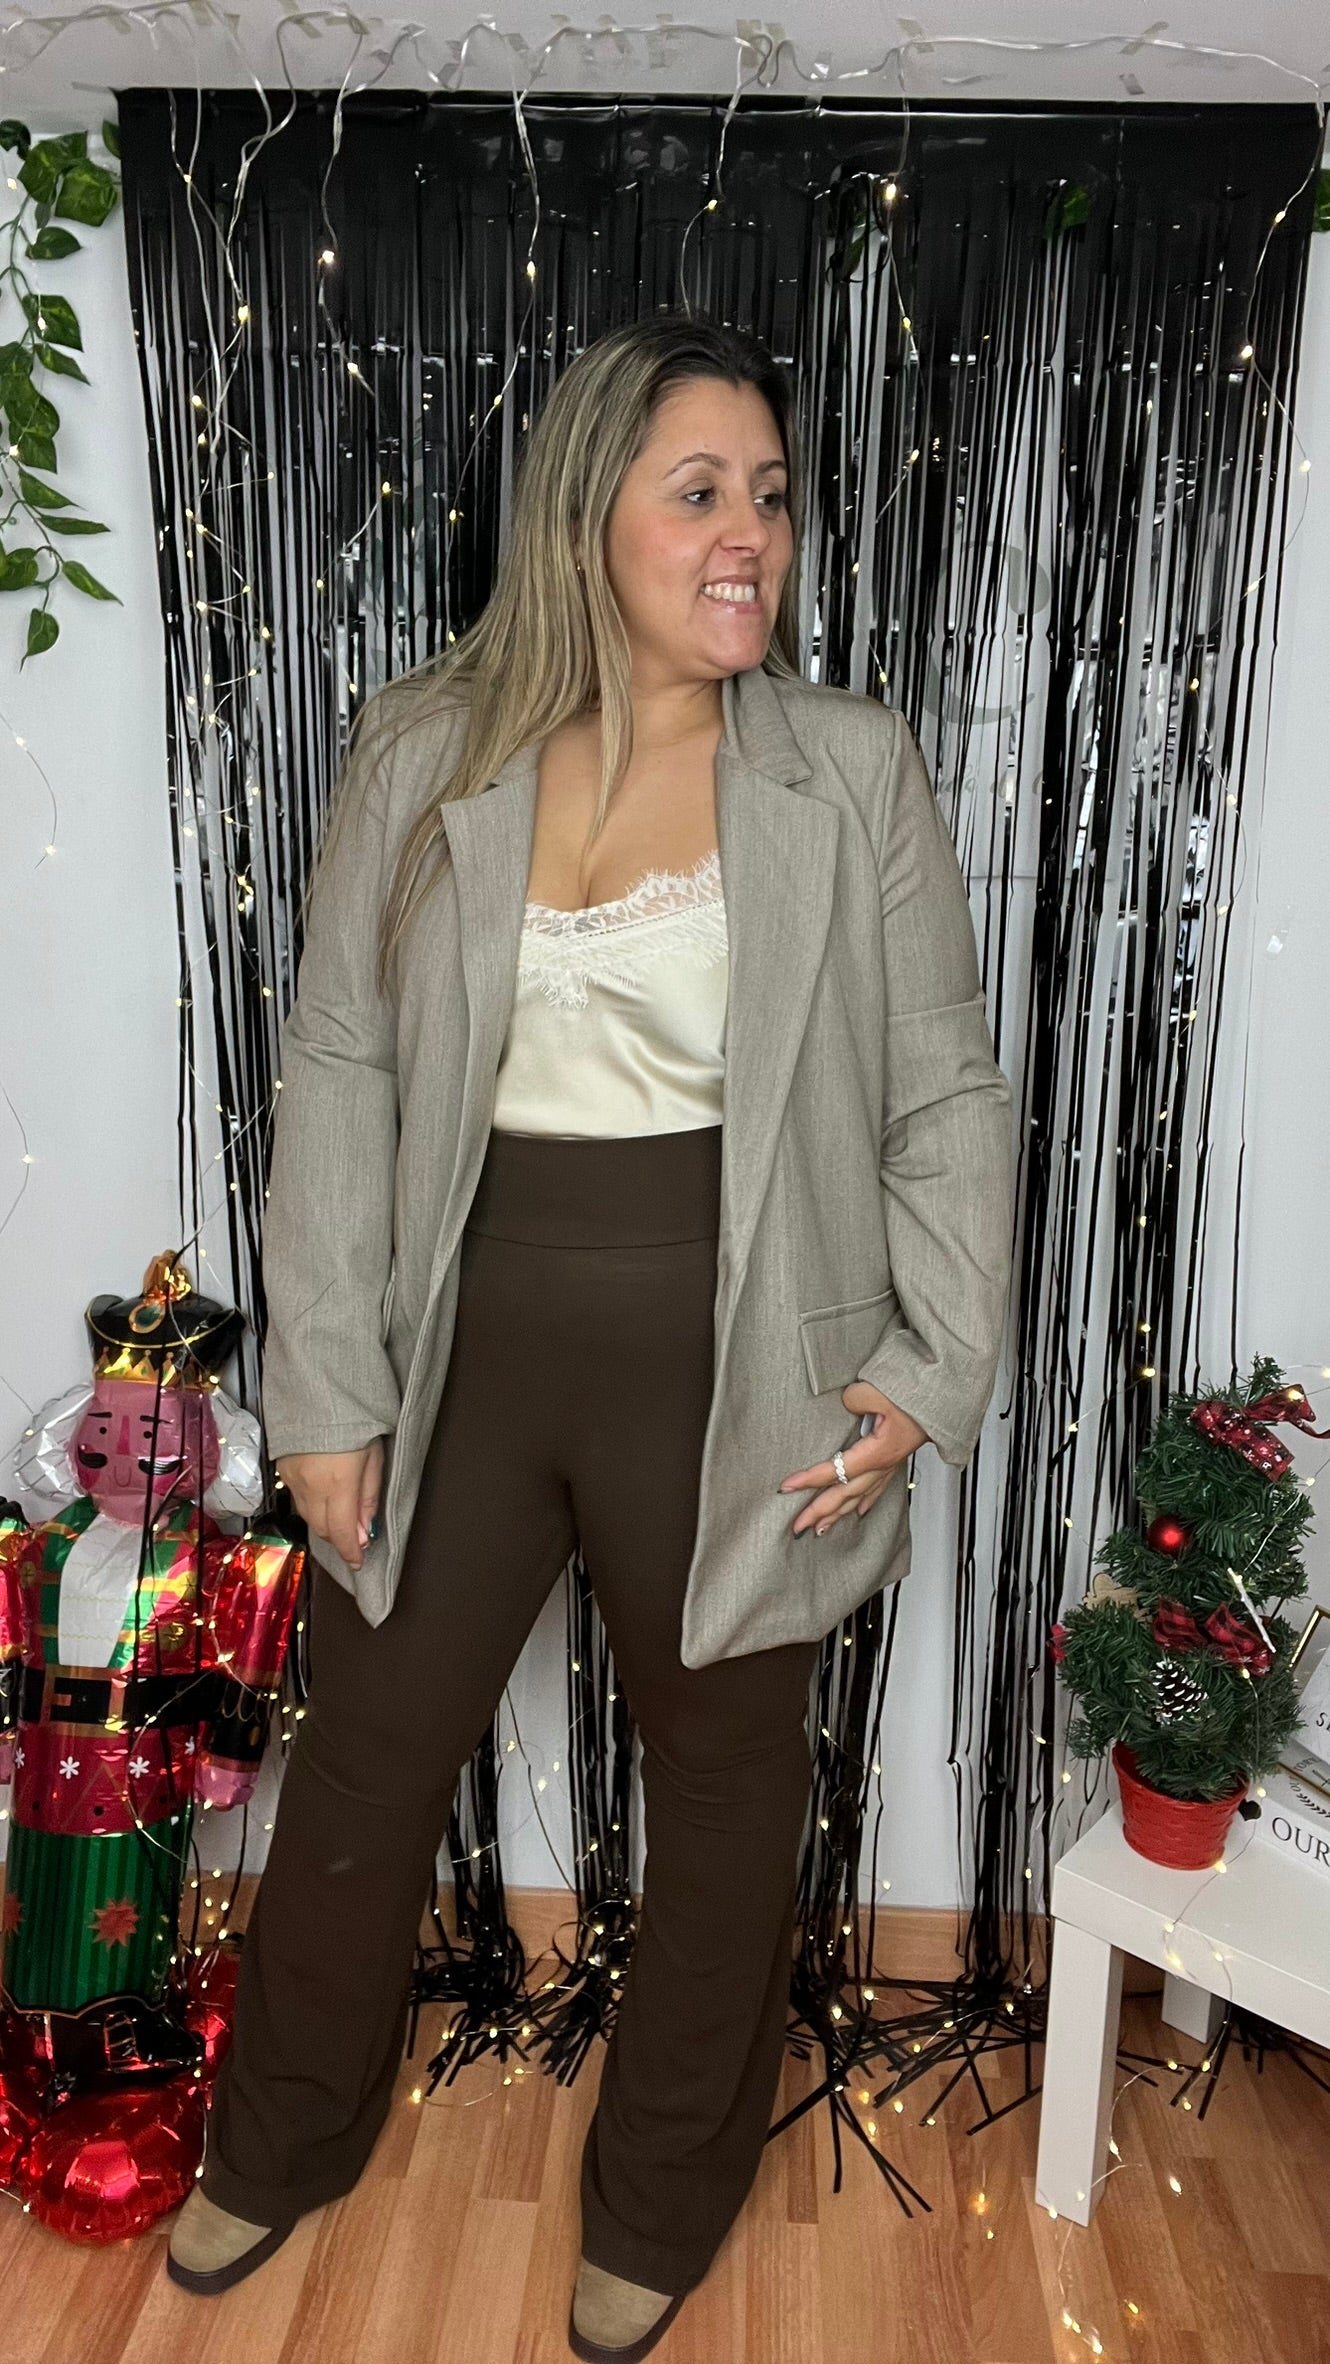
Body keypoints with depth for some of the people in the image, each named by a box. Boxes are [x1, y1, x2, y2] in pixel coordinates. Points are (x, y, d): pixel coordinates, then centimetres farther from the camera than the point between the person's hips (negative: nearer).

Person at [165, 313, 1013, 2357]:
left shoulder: (853, 769, -5)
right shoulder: (424, 755, -2)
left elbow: (949, 1093, -1)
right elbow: (337, 1072, -1)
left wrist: (935, 1371, -8)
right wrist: (326, 1389, -4)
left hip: (735, 1373, -1)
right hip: (466, 1350, 2)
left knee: (727, 1787, 16)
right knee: (363, 1764, 17)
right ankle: (280, 2144, 47)